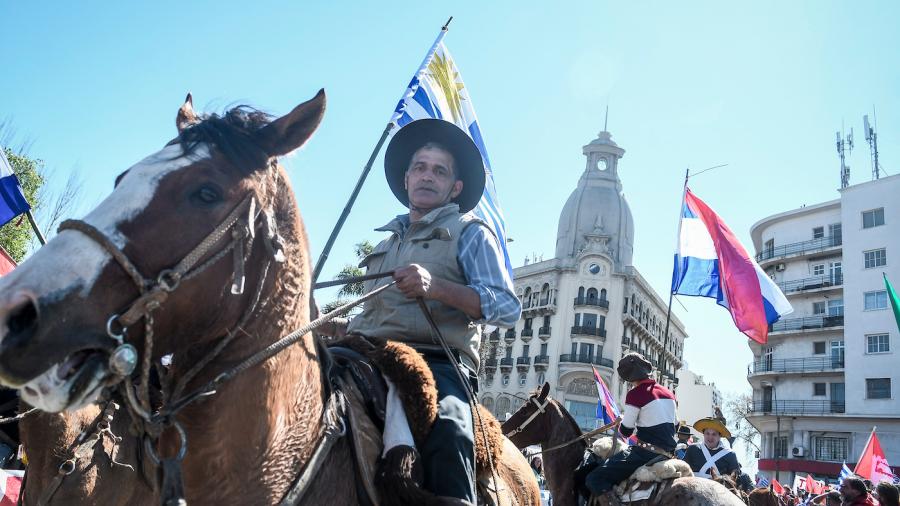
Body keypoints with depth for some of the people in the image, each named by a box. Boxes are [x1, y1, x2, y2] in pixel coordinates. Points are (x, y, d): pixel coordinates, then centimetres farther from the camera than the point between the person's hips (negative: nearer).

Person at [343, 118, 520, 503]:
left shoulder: (469, 233, 9)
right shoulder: (386, 243, 28)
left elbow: (508, 309, -5)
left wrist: (435, 286, -19)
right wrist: (342, 330, 15)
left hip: (438, 363, -6)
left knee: (448, 433, -36)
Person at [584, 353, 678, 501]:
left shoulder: (635, 394, -10)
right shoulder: (669, 393, 12)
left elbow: (626, 431, -4)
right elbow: (674, 426, 22)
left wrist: (623, 420, 17)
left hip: (645, 453, -8)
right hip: (668, 455, 8)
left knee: (594, 479, -12)